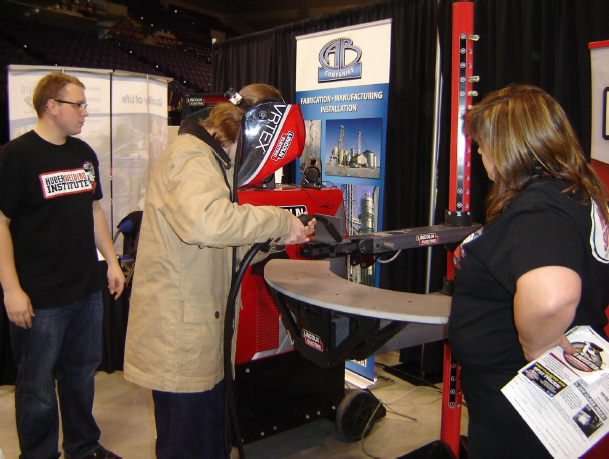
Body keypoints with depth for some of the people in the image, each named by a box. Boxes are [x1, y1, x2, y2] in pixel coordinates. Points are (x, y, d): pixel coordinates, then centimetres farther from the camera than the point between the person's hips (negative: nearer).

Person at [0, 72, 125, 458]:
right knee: (38, 389, 7)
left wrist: (112, 262, 16)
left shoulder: (85, 154, 12)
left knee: (82, 375, 18)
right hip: (39, 298, -6)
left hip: (88, 290, 7)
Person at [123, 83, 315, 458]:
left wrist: (280, 237, 7)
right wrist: (280, 221, -27)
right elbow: (207, 220, -39)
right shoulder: (191, 157, -17)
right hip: (178, 333, -10)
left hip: (200, 327, 10)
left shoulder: (213, 160, 17)